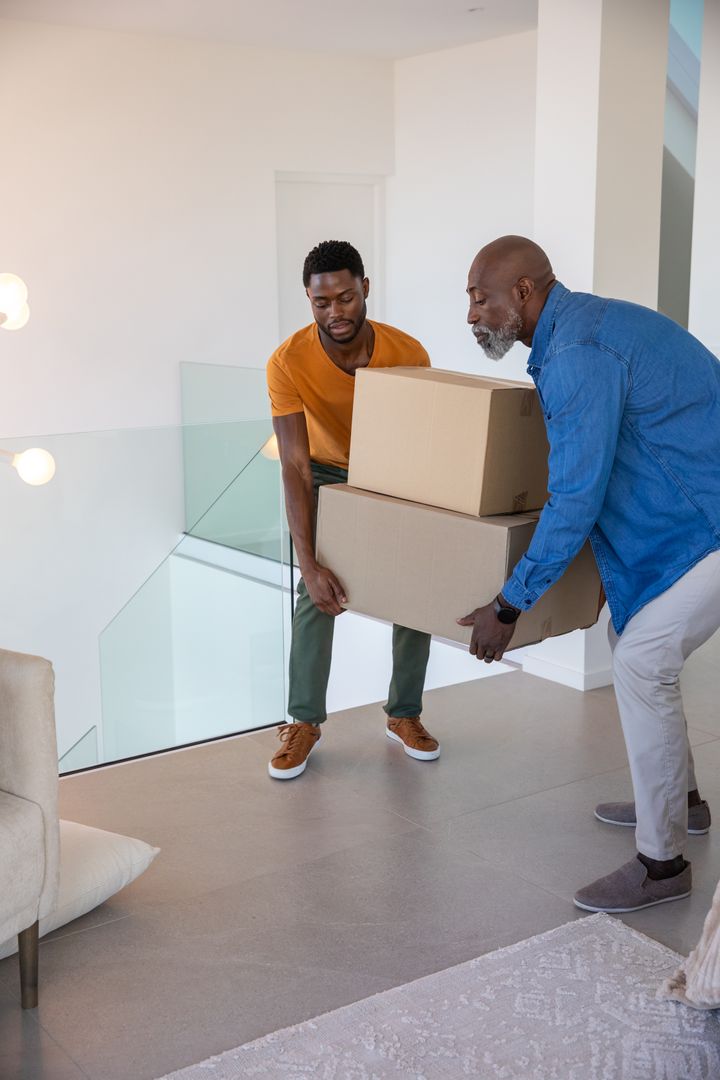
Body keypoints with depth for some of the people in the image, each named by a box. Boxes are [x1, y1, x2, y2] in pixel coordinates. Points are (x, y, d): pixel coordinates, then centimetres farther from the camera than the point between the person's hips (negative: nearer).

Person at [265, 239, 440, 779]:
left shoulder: (407, 352, -30)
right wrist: (309, 563, -41)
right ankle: (304, 722, 1)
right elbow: (295, 467, -34)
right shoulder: (288, 363, -32)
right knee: (316, 593, -13)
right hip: (328, 475, -1)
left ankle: (404, 715, 14)